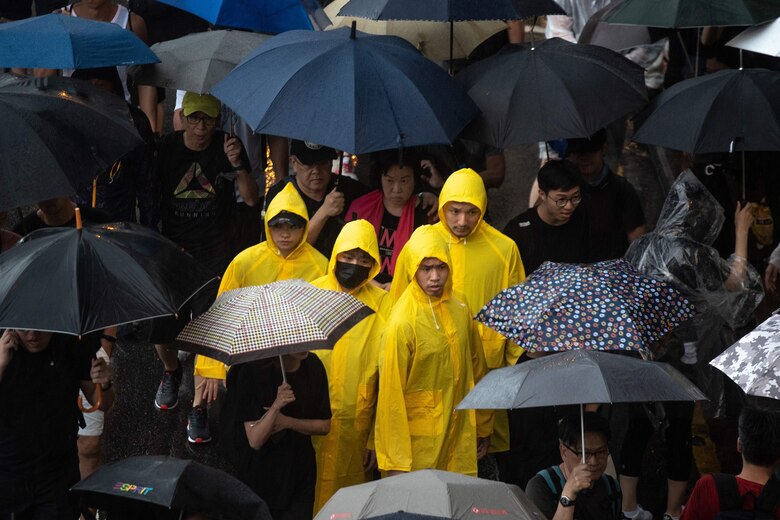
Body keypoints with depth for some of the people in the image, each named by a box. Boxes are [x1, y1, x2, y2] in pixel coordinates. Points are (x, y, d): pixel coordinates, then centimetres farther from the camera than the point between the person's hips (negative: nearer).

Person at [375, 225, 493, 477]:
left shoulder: (460, 312, 3)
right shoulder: (402, 324, -15)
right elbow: (391, 395, -13)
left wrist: (483, 428, 19)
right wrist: (396, 462, -13)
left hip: (461, 439, 5)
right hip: (420, 445, -5)